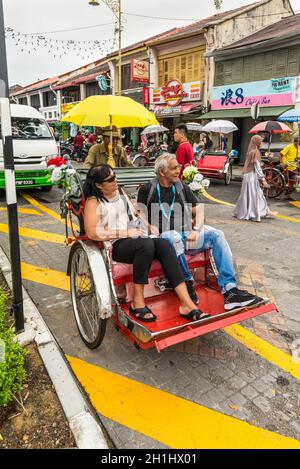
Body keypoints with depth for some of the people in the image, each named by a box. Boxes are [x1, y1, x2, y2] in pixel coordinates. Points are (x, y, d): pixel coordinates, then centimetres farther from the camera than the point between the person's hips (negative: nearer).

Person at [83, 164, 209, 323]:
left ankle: (186, 303, -32)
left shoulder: (120, 194, 22)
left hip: (136, 237, 6)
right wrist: (126, 232, -15)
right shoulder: (94, 201, -1)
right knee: (146, 244, -36)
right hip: (115, 245, -6)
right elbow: (91, 232, -15)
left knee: (163, 244, -25)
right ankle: (137, 302, -24)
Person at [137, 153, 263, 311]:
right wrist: (155, 234, -13)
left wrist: (196, 230, -5)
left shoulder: (182, 187, 16)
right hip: (164, 237, -4)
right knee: (174, 236, -40)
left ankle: (230, 291, -27)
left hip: (186, 234, 5)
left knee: (217, 235, -19)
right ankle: (188, 284, -22)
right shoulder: (147, 189, 6)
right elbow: (141, 216, 2)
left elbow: (199, 210, 13)